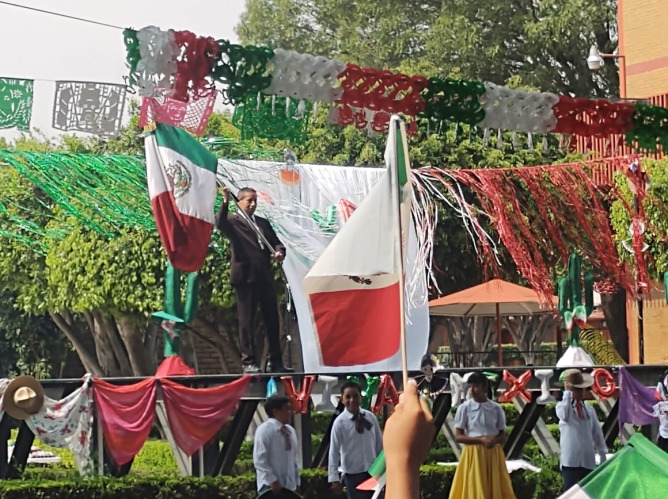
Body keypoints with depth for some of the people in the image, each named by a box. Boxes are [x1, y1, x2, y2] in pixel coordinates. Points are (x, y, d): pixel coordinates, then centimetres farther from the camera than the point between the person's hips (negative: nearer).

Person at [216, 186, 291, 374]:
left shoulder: (263, 222, 21)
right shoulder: (233, 221, 3)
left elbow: (276, 241, 18)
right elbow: (220, 224, -18)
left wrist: (279, 252, -4)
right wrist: (225, 202, -27)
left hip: (265, 277, 6)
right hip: (245, 277, -6)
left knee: (272, 320, 6)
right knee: (246, 321, -3)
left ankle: (275, 362, 12)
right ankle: (248, 362, 0)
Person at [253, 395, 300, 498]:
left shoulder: (290, 431, 13)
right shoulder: (265, 430, -11)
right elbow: (260, 460, -16)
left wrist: (296, 482, 13)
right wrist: (273, 481, -20)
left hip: (289, 486, 8)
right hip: (271, 486, -8)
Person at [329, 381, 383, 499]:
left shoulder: (370, 417, -2)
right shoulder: (340, 422, -11)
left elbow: (379, 444, 6)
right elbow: (334, 451, -10)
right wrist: (334, 478, -14)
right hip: (353, 474, -3)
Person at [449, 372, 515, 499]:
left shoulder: (496, 408, 3)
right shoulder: (464, 408, -3)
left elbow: (503, 436, 7)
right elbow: (458, 437, -6)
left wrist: (495, 440, -17)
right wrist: (481, 439, -18)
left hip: (493, 455, 2)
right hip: (473, 455, -2)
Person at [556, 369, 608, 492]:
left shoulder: (589, 409, 12)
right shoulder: (562, 406, -2)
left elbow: (597, 432, 15)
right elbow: (564, 414, -28)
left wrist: (603, 454, 12)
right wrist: (567, 392, -20)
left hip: (588, 461, 5)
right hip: (570, 460, -5)